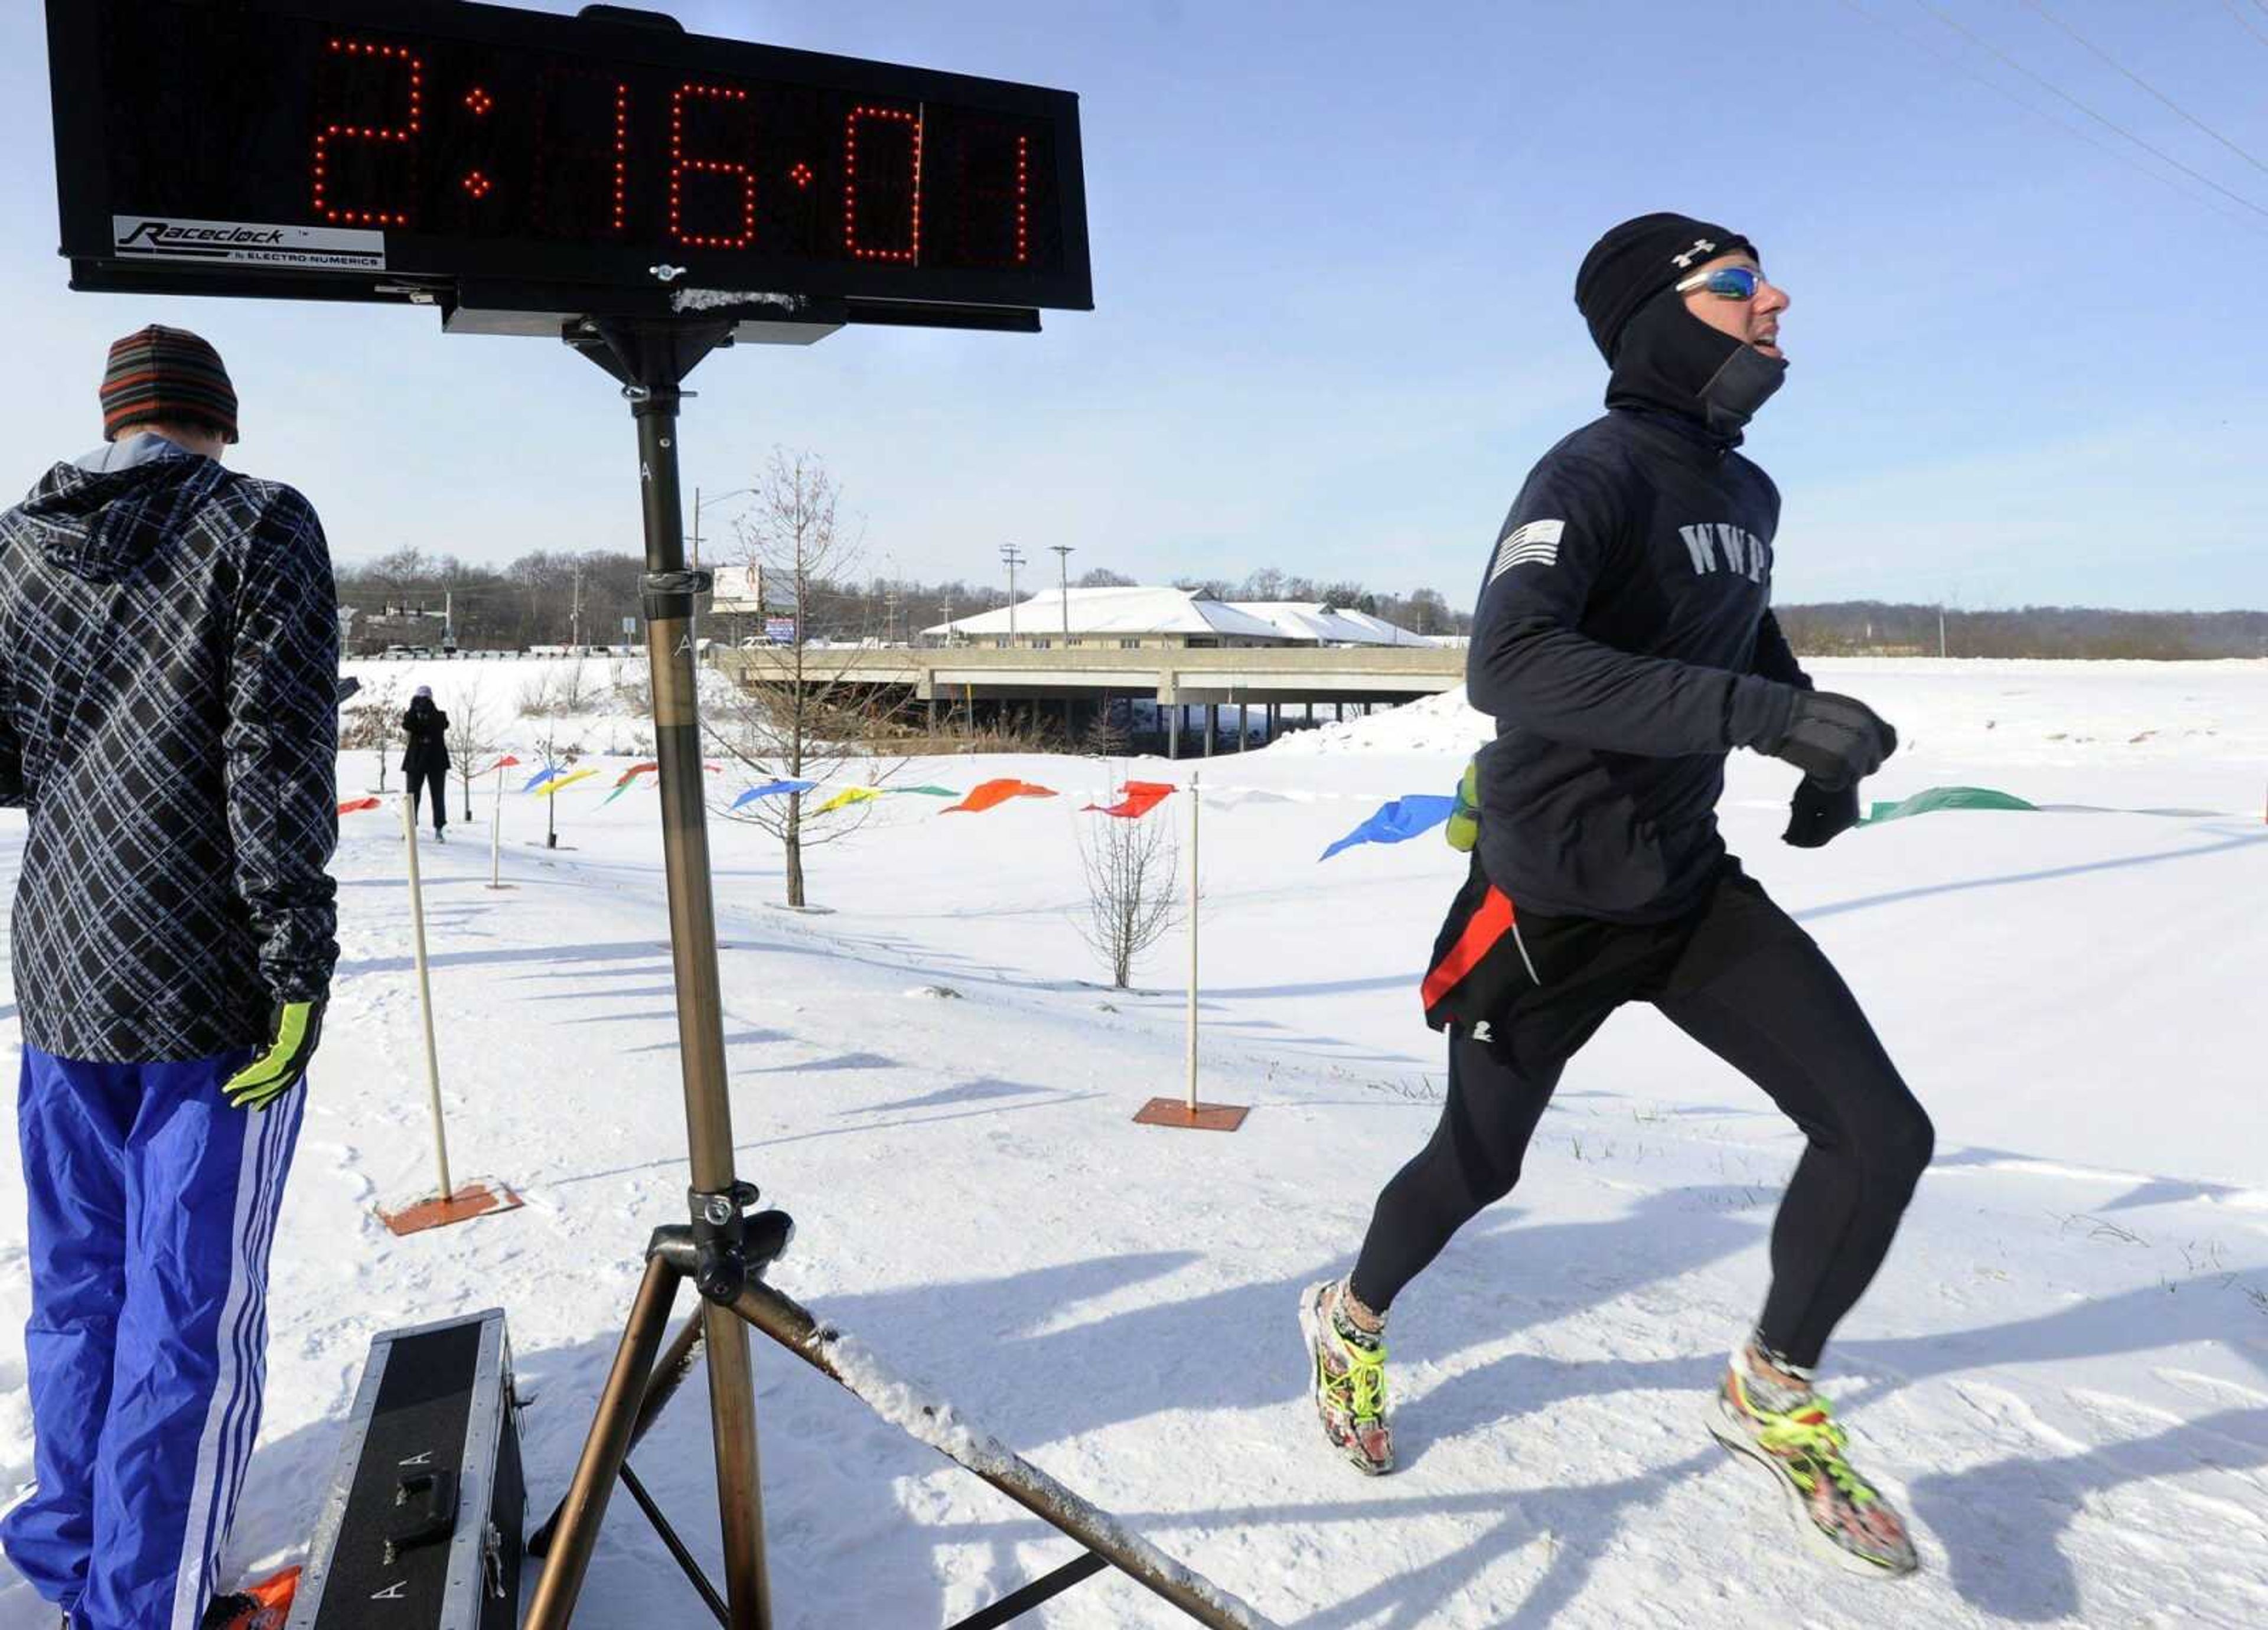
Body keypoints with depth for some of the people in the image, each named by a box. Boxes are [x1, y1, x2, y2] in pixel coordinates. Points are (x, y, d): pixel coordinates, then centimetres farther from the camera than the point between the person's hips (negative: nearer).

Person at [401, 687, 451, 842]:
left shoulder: (439, 715, 6)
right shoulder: (412, 716, 8)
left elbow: (444, 725, -17)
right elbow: (407, 725, -15)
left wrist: (430, 710, -22)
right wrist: (414, 708, -19)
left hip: (436, 761, -1)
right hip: (416, 761, 1)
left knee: (438, 796, 0)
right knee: (413, 795, 1)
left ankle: (439, 830, 5)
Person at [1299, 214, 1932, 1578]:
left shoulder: (1747, 493, 6)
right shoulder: (1595, 475, -20)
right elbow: (1508, 666, -38)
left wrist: (1819, 746, 8)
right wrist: (1772, 714, -40)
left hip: (1695, 886, 7)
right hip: (1551, 903, -7)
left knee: (1883, 1134, -3)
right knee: (1480, 1164, 12)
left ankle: (1774, 1396, 22)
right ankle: (1354, 1321, 44)